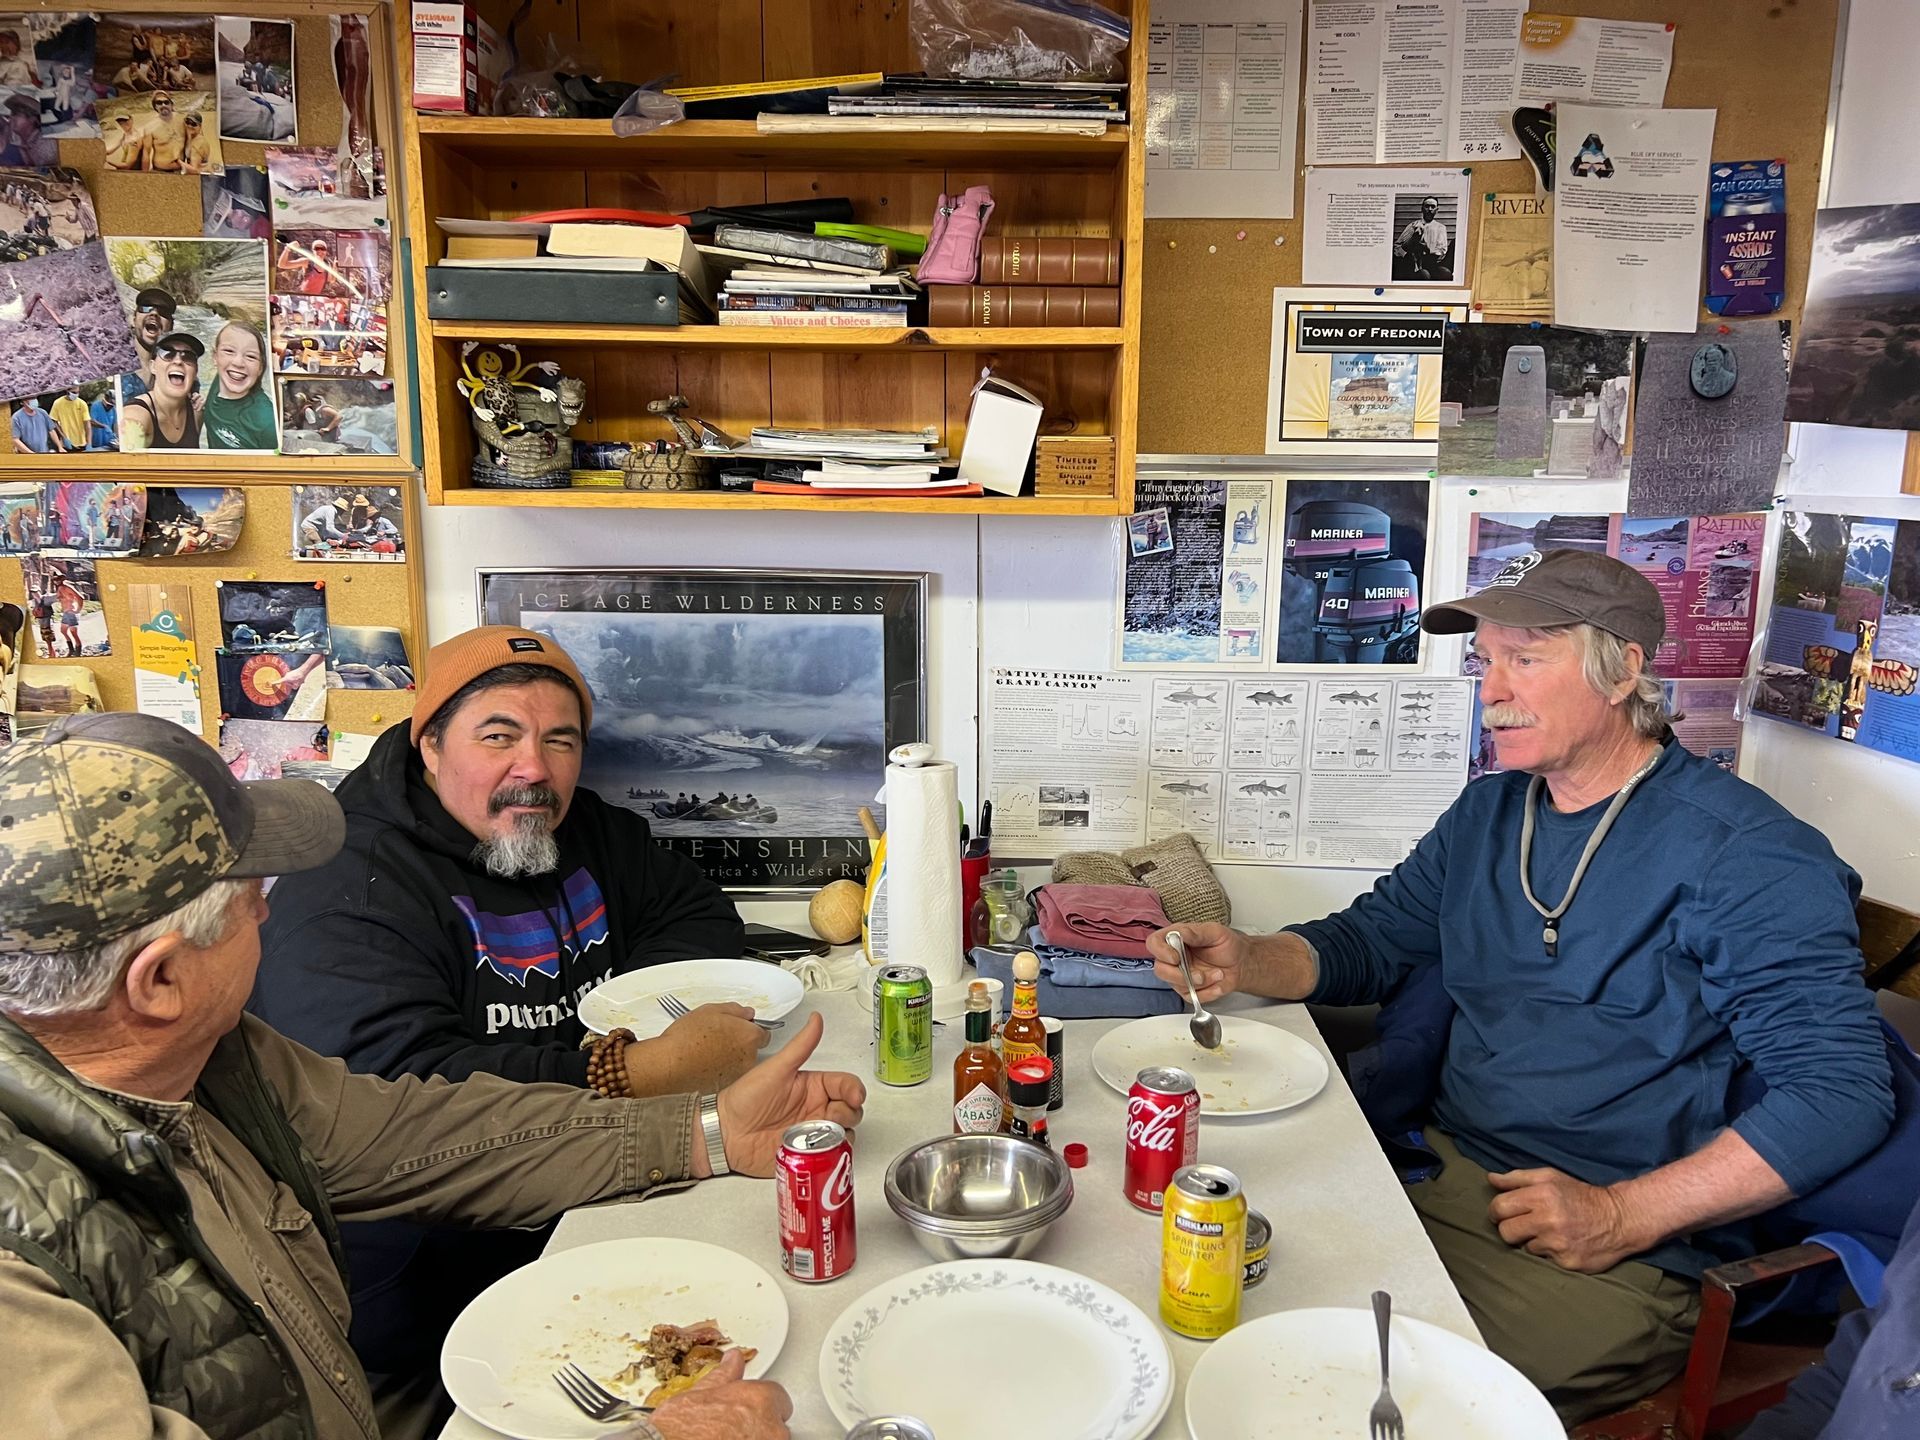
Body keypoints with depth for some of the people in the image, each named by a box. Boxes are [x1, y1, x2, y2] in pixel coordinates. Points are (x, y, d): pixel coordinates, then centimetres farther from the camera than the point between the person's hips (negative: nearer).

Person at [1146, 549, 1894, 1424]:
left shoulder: (1743, 854, -11)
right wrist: (1246, 962, -5)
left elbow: (1843, 1090, -13)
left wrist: (1625, 1214, -17)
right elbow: (1369, 941, 17)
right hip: (1437, 1176, 6)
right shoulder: (1486, 812, 11)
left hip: (1614, 1258, -6)